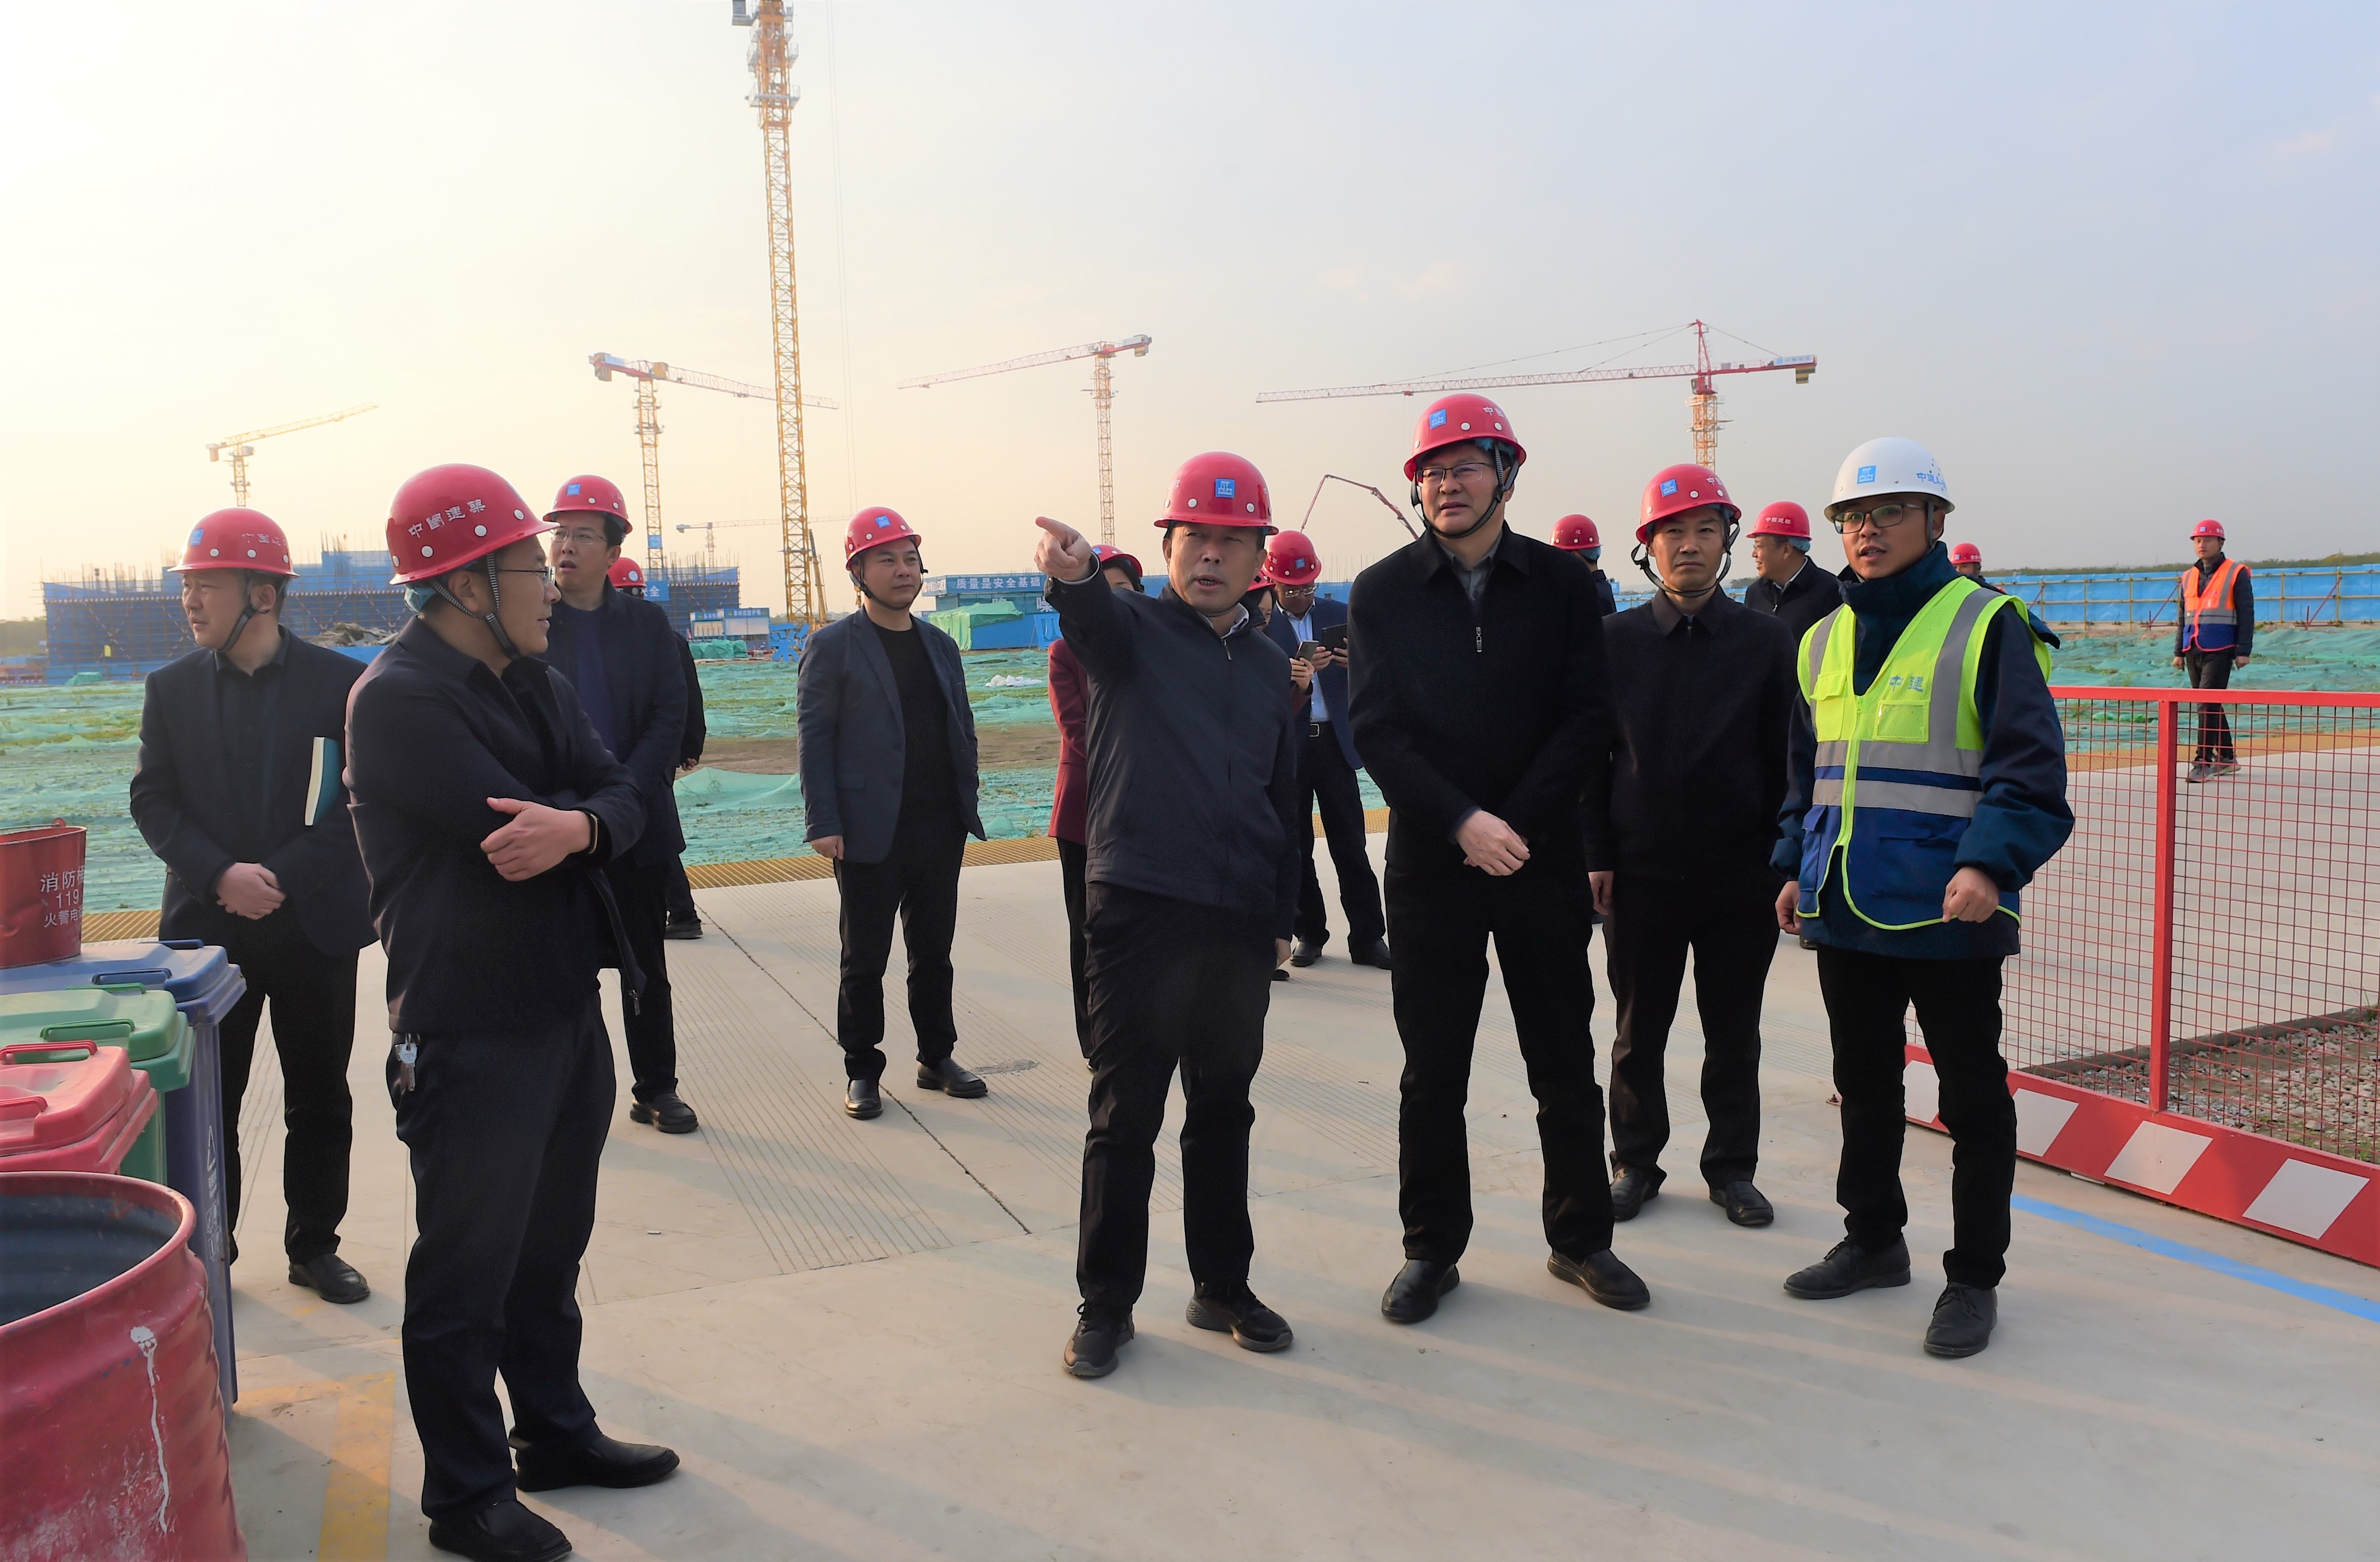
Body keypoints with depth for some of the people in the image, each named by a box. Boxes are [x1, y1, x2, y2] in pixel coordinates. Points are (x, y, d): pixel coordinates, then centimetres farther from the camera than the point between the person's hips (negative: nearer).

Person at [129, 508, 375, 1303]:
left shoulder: (341, 682, -5)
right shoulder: (170, 688, 4)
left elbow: (363, 800, -7)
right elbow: (152, 801, 1)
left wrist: (283, 877, -16)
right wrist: (221, 874, -15)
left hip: (314, 926, -1)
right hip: (207, 927, 2)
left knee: (320, 1102, 9)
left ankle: (314, 1245, 24)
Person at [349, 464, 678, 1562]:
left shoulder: (534, 682, 11)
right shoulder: (399, 698, -16)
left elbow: (622, 800, 1)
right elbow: (506, 829, -25)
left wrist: (576, 824, -22)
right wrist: (585, 816, -4)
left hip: (568, 1007, 8)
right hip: (471, 1034, -8)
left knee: (551, 1248, 21)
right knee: (467, 1274, 7)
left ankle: (557, 1435, 38)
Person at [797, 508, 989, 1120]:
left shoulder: (941, 646, 13)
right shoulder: (832, 647, -3)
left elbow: (963, 731, 14)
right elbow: (815, 739, -7)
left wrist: (967, 808, 7)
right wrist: (824, 824, -14)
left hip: (940, 830, 5)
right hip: (871, 833, -5)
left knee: (934, 952, 13)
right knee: (865, 960, 5)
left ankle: (937, 1057, 25)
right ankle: (861, 1071, 17)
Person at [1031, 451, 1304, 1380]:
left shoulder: (1268, 667, 14)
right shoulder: (1131, 628, -1)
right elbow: (1095, 621, -27)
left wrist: (1284, 915, 17)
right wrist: (1074, 576, -50)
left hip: (1241, 923, 5)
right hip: (1140, 912, -5)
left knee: (1223, 1110, 15)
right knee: (1125, 1116, 2)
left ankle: (1223, 1286, 29)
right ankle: (1105, 1304, 16)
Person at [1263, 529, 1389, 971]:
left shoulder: (1339, 615, 7)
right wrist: (1299, 674, -26)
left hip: (1333, 741, 1)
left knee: (1351, 845, 0)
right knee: (1295, 846, 7)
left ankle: (1368, 937, 5)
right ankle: (1310, 933, 19)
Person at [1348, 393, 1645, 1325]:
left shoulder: (1563, 584, 3)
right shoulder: (1382, 594, 1)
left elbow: (1586, 721, -3)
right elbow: (1377, 731, -6)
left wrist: (1513, 822, -13)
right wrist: (1464, 821, -18)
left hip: (1544, 860, 1)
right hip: (1430, 865, -1)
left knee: (1566, 1065, 10)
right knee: (1432, 1073, 6)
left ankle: (1580, 1239, 27)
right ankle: (1431, 1249, 22)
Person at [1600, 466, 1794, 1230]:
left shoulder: (1767, 640, 1)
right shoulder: (1613, 639, 1)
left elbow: (1787, 759, 3)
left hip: (1741, 877, 0)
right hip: (1640, 874, 0)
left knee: (1734, 1036, 12)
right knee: (1638, 1032, 11)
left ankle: (1731, 1168, 28)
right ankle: (1635, 1163, 27)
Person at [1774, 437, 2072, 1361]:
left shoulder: (1986, 625, -6)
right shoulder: (1822, 641, 13)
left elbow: (2030, 765, -11)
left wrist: (1990, 864, -22)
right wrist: (1796, 866, 15)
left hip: (1947, 914, -6)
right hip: (1845, 910, 6)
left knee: (1972, 1099, 5)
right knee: (1864, 1084, 17)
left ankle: (1973, 1278, 18)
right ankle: (1873, 1241, 33)